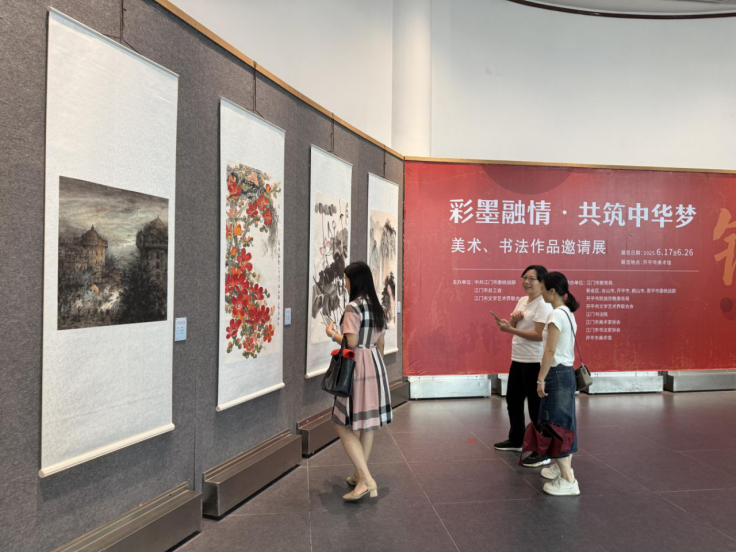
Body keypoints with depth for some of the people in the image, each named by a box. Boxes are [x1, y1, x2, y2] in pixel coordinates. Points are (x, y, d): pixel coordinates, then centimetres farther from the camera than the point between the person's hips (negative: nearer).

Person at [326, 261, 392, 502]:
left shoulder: (353, 307, -15)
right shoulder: (377, 307, 11)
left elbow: (351, 343, -20)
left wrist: (332, 333, -4)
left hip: (358, 367, -9)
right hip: (375, 365, 9)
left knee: (343, 425, -2)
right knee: (367, 422, 15)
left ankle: (366, 480, -8)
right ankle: (361, 475, 27)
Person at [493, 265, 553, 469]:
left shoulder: (543, 305, -16)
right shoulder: (522, 301, 12)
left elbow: (539, 335, -23)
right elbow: (515, 327, 17)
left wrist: (510, 329, -22)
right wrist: (513, 320, -5)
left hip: (535, 363, -10)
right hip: (518, 359, 10)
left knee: (536, 406, -3)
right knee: (513, 400, 21)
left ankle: (544, 452, 8)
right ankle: (516, 440, 39)